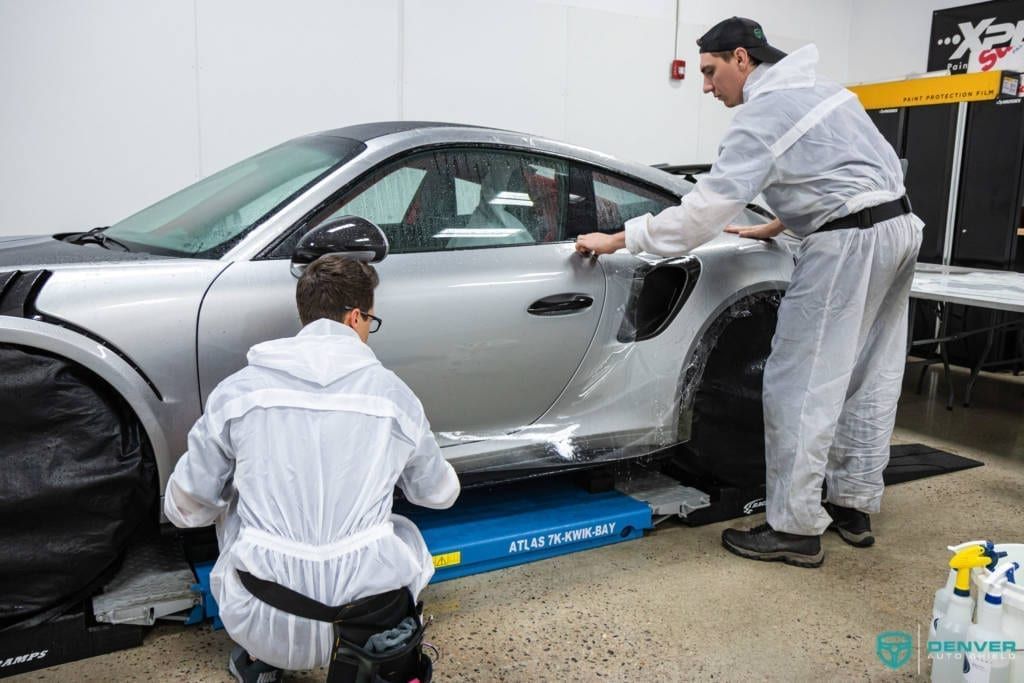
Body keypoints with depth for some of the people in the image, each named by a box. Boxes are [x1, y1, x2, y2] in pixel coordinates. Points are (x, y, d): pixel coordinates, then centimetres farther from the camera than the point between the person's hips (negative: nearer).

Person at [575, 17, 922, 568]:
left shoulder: (763, 115, -12)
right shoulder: (814, 87, 17)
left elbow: (706, 207, -18)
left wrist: (617, 240, -15)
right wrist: (776, 227, 28)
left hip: (849, 242, -10)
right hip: (899, 226, 10)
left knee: (800, 389, -5)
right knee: (869, 381, 14)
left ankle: (796, 530, 1)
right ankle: (854, 507, 25)